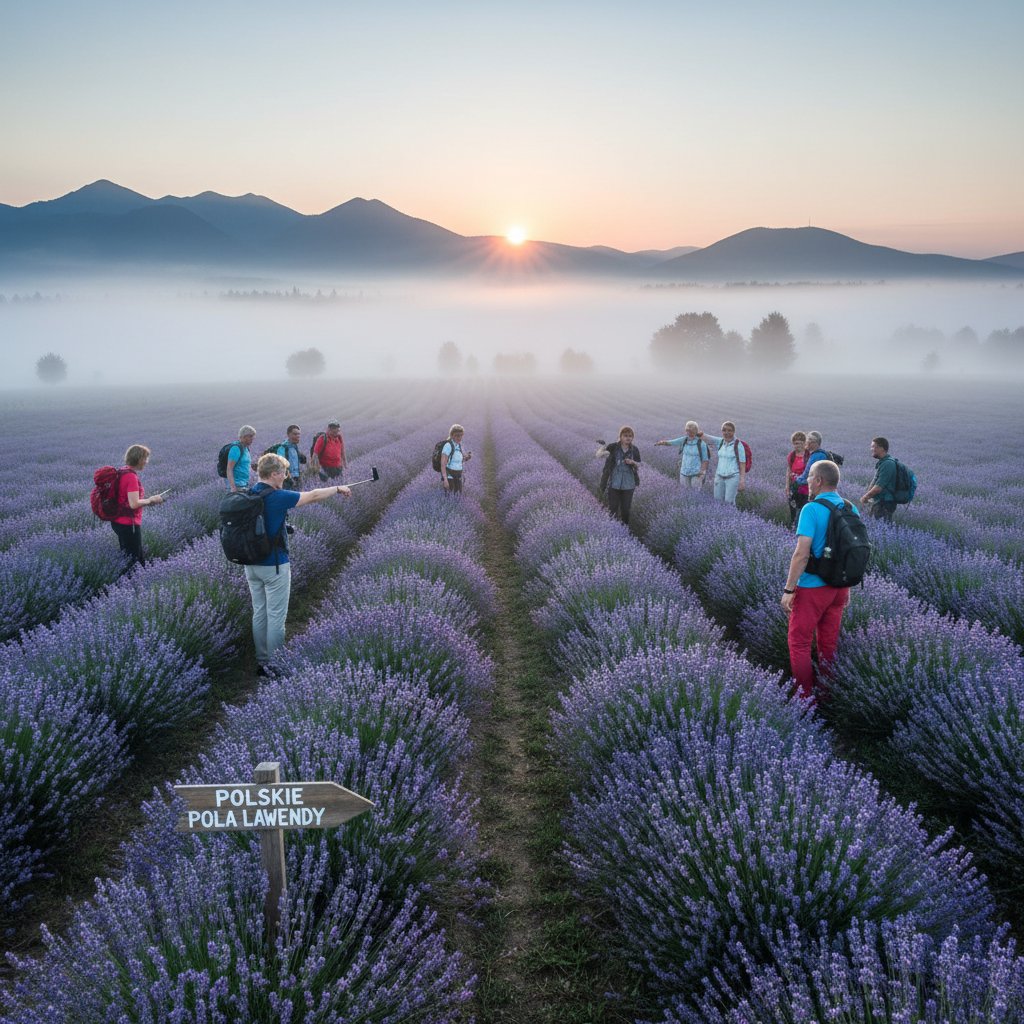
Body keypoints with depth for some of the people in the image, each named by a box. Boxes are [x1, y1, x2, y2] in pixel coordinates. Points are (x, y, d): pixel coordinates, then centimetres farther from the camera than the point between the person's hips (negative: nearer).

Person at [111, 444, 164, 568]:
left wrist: (149, 500, 9)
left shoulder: (122, 472, 8)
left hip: (119, 521, 9)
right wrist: (151, 500, -10)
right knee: (133, 560, 1)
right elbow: (134, 504, -25)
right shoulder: (131, 476, -21)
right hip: (128, 524, -9)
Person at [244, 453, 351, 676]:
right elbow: (314, 495, -9)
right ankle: (274, 665, 8)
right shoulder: (277, 497, -19)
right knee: (276, 617, 2)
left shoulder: (248, 496, 2)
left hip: (251, 565, 7)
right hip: (274, 566, -7)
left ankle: (262, 662, 23)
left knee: (259, 614, 15)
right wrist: (338, 488, 6)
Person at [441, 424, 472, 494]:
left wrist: (468, 457, -4)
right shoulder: (448, 445, -16)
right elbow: (443, 464, -21)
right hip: (448, 475, -8)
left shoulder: (459, 445, 8)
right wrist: (445, 479, -29)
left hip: (458, 476, 8)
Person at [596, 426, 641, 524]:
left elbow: (638, 465, 6)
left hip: (628, 484, 1)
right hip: (614, 483, -1)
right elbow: (598, 455, -15)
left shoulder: (635, 450, -4)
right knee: (613, 508, 3)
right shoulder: (613, 447, -9)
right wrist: (603, 448, -38)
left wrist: (632, 462, -17)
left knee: (626, 508, 9)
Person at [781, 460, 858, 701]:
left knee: (799, 642, 6)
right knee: (829, 642, 17)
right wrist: (847, 586, 19)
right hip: (840, 587, 7)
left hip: (812, 587, -7)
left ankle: (805, 695, 9)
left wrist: (788, 589, -17)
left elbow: (801, 554, -23)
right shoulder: (851, 509, 3)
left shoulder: (811, 510, -18)